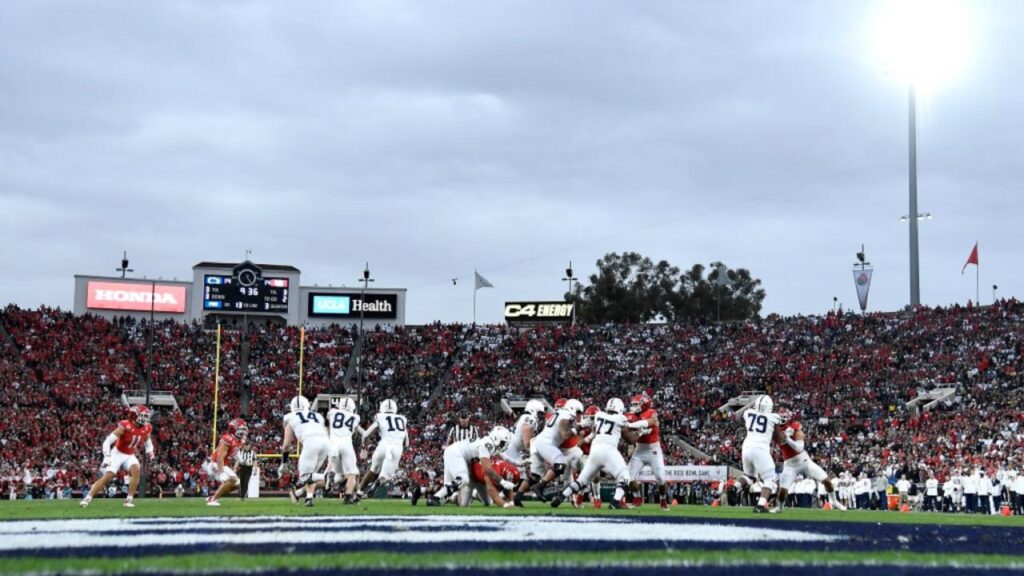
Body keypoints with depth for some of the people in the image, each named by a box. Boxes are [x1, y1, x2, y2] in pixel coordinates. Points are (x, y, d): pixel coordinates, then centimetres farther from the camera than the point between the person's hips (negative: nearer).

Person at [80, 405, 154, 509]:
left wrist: (149, 452, 0)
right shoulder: (125, 426, -25)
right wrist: (107, 457, -32)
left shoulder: (146, 429, -7)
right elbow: (107, 441, -24)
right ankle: (88, 498, -6)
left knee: (136, 471, -23)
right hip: (117, 453, -4)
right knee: (107, 476, -15)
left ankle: (130, 499, -17)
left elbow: (147, 442, 17)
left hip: (130, 456, 4)